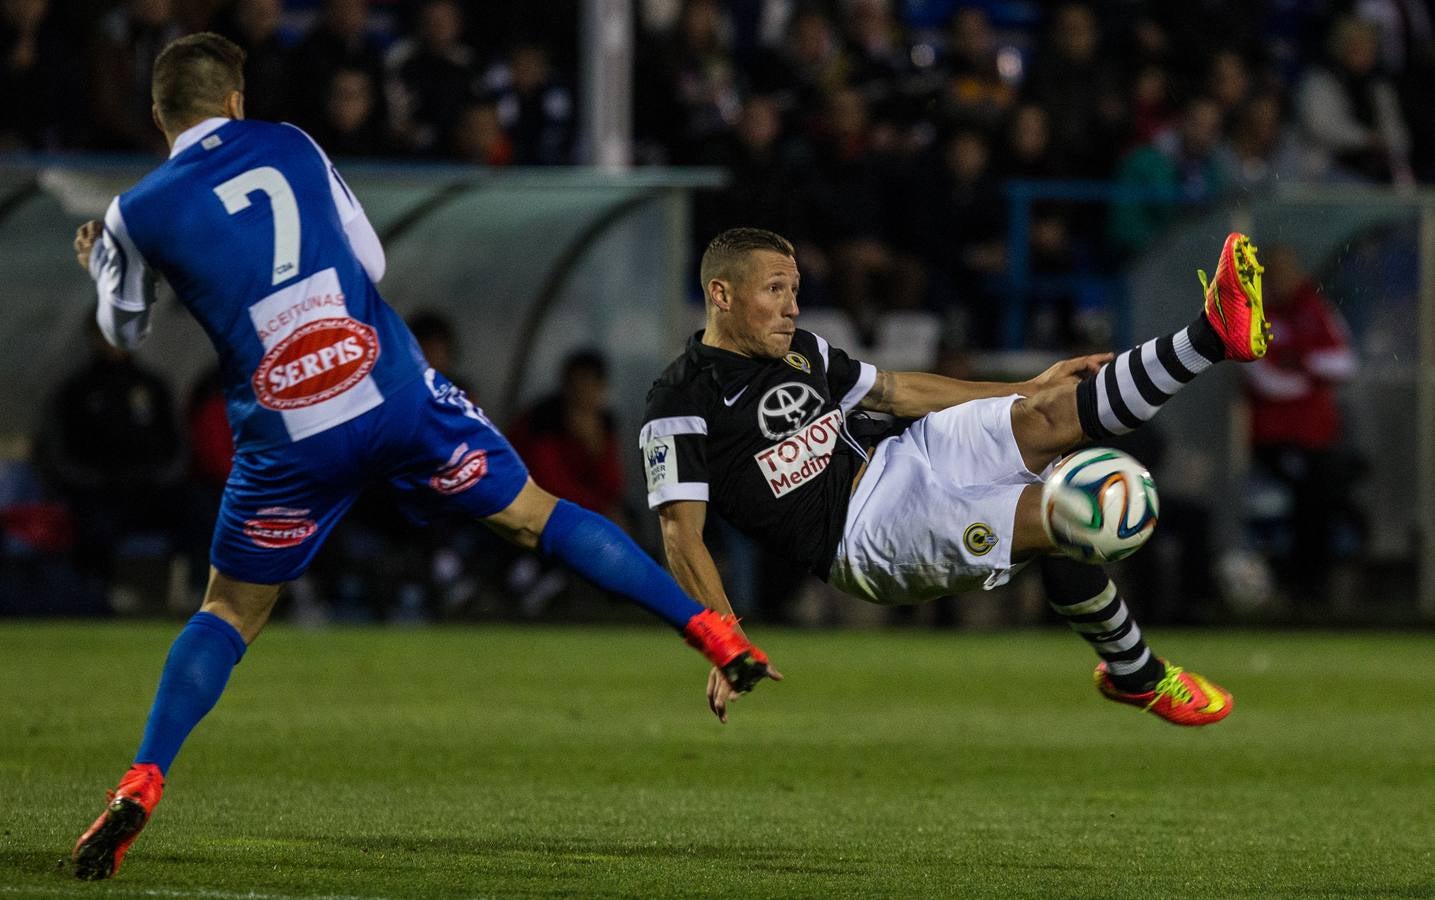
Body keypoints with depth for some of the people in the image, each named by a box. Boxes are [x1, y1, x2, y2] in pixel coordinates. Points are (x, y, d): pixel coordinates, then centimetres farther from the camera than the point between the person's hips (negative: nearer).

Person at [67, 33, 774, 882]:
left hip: (288, 437, -1)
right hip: (396, 393, 1)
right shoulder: (290, 146, 7)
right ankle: (715, 633, 11)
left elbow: (128, 330, 20)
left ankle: (140, 788, -1)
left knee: (230, 613, 14)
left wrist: (100, 261, 40)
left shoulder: (139, 213, 1)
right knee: (538, 516, 14)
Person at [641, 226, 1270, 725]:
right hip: (865, 543, -7)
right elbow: (681, 534, -15)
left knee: (1052, 414, -12)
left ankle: (1214, 336, -11)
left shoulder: (799, 351, 12)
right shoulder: (681, 405, -11)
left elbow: (896, 392, 24)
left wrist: (1026, 391, 25)